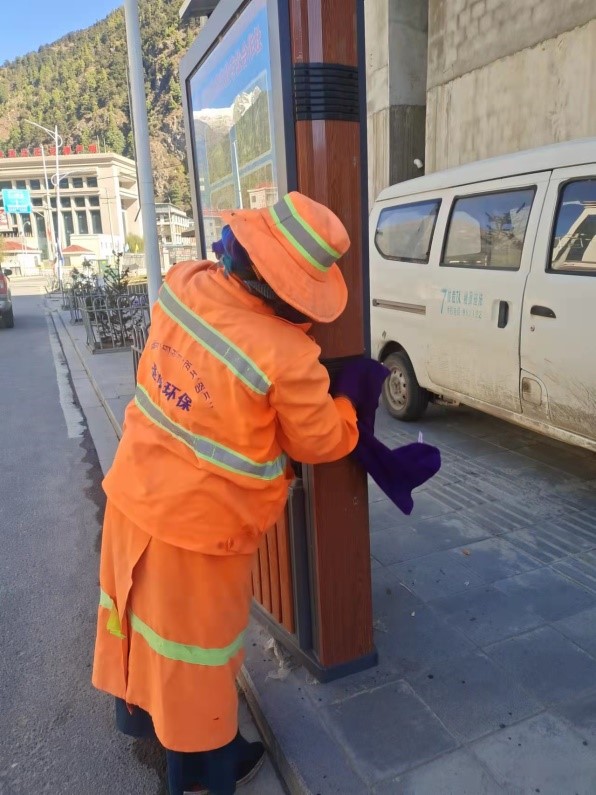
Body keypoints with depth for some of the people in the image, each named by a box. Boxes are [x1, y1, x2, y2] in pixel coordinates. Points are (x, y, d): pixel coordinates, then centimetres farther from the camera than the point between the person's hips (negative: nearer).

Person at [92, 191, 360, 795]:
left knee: (143, 604, 28)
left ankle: (137, 704, 57)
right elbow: (323, 443, -11)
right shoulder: (287, 358, -29)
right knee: (195, 642, 15)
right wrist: (347, 410, 7)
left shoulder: (183, 284, -11)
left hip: (134, 489, 7)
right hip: (196, 523, -7)